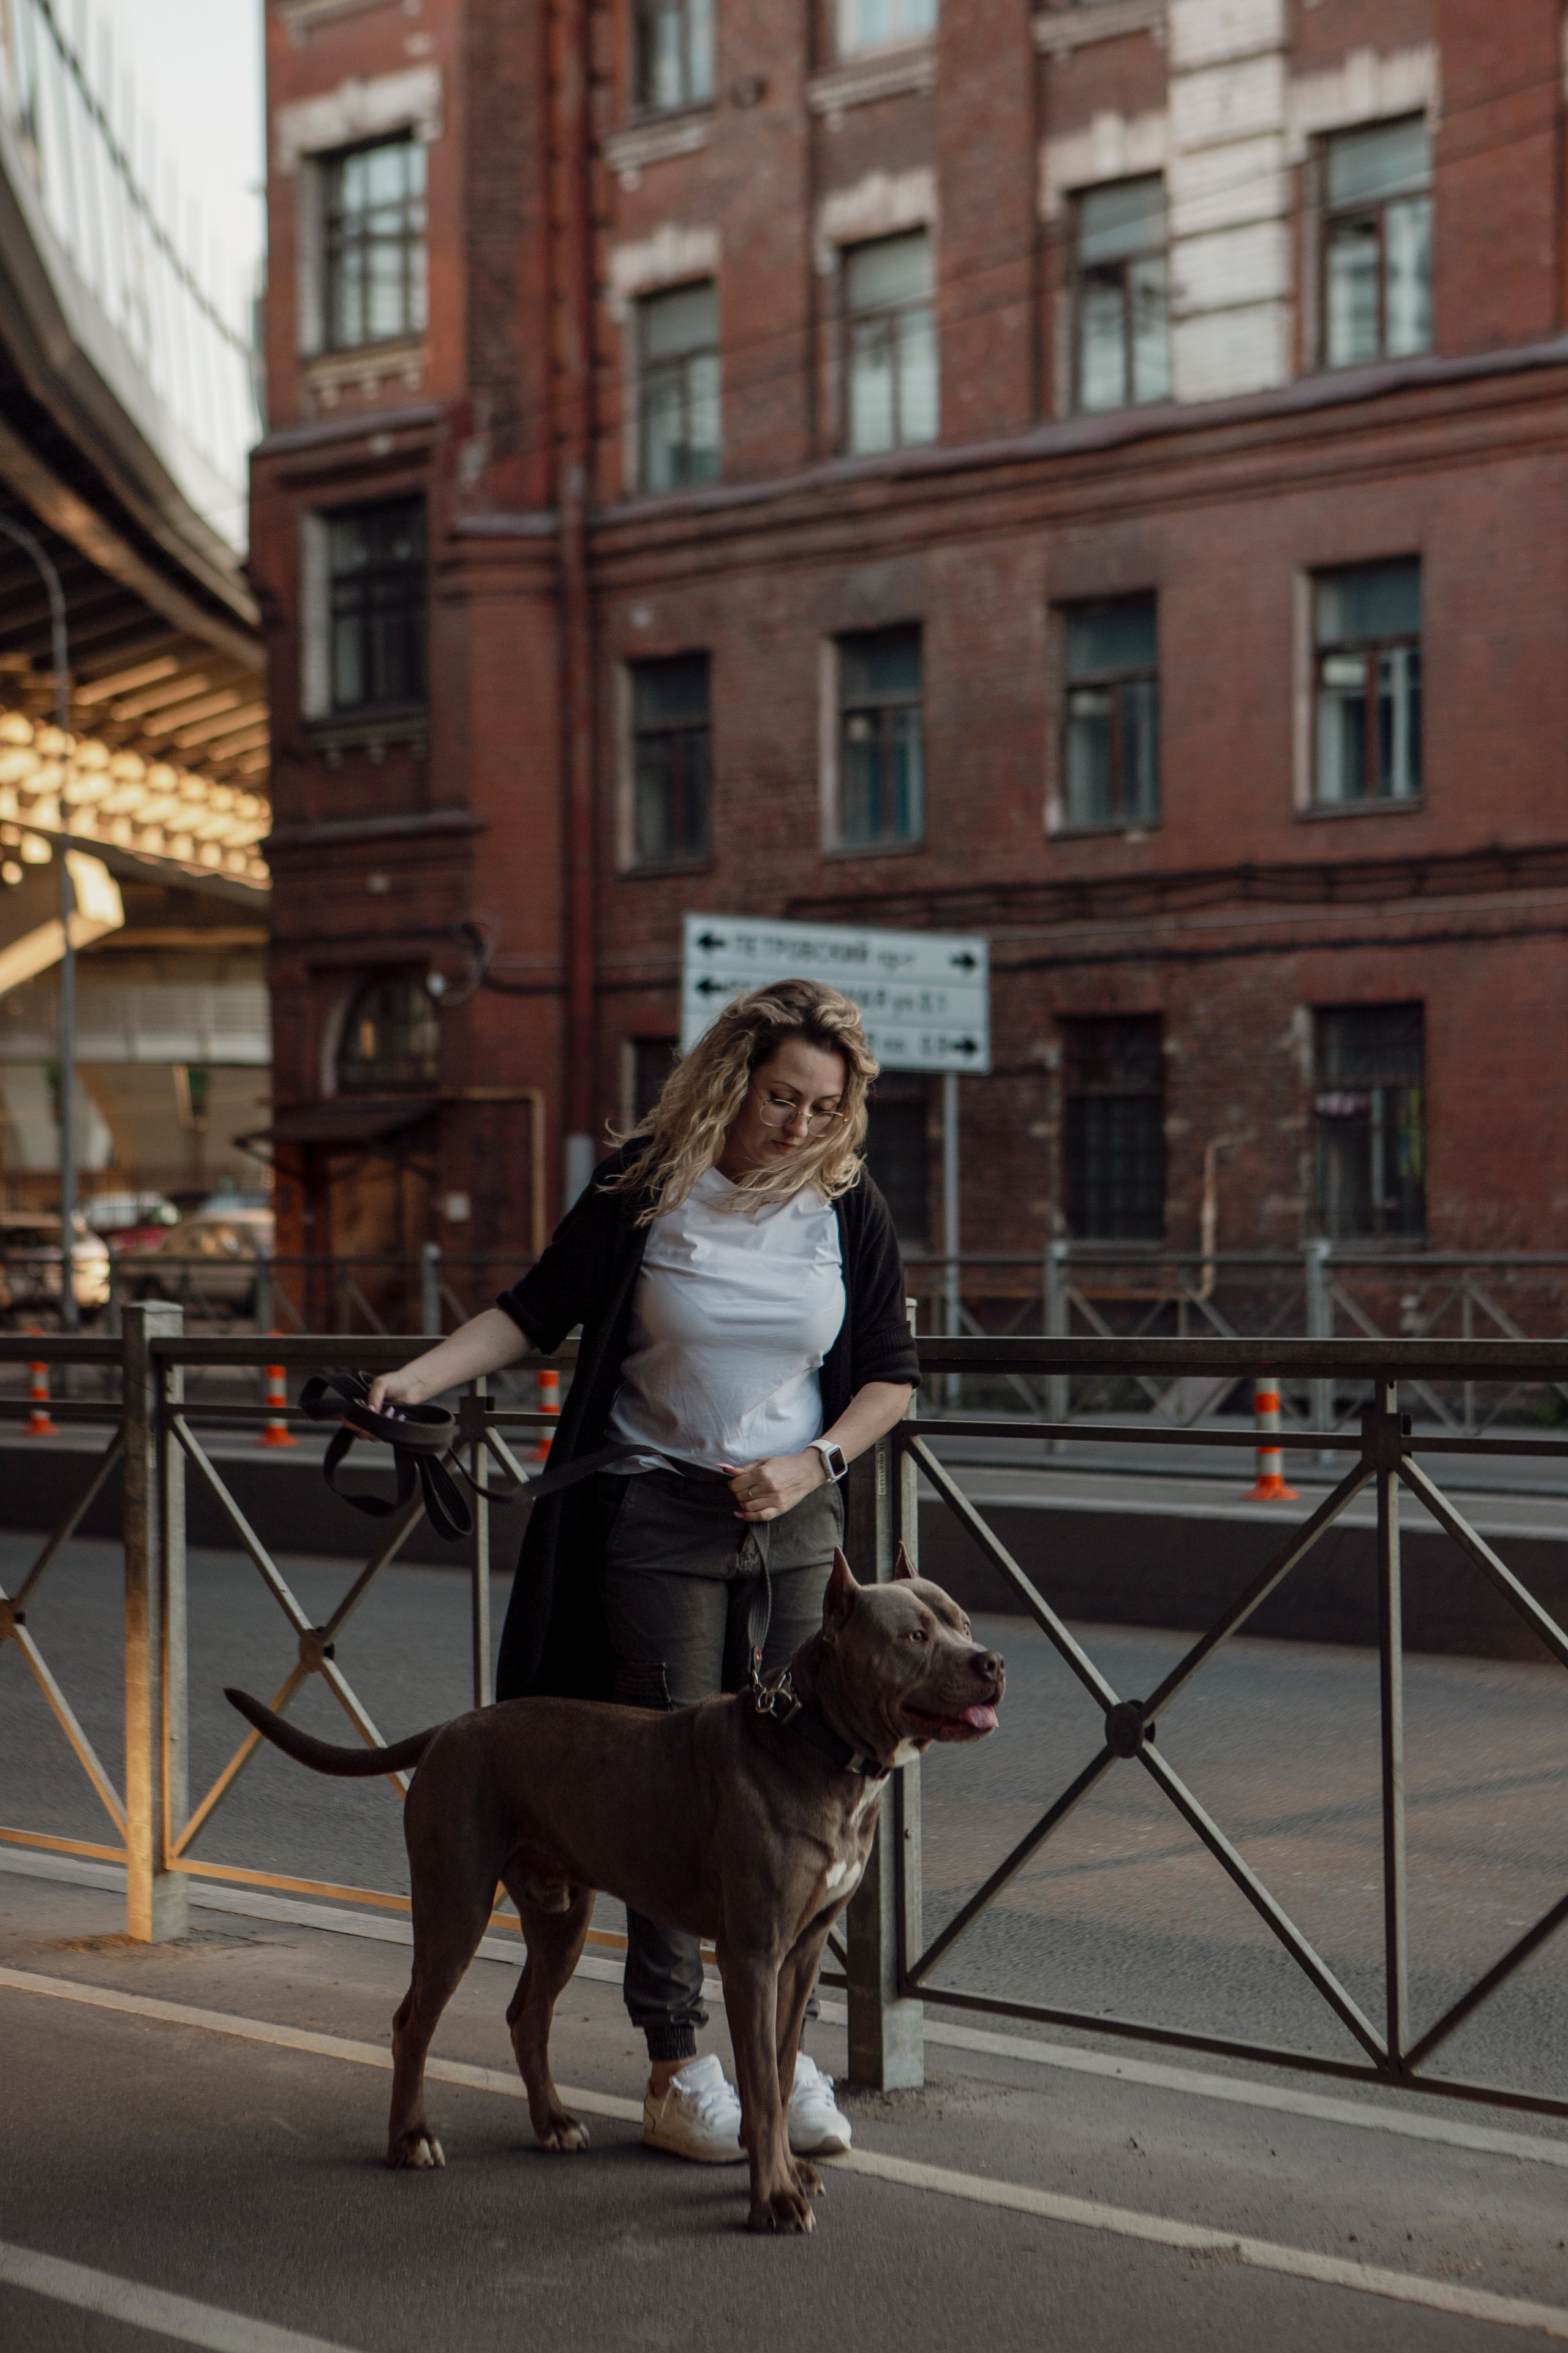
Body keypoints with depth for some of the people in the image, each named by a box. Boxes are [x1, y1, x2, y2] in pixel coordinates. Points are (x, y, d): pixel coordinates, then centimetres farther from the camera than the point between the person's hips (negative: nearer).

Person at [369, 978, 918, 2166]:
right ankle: (678, 2069, 5)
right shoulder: (646, 1190, -5)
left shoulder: (847, 1208, 0)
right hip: (656, 1520, -2)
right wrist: (421, 1377, -10)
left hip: (795, 1523, 2)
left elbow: (892, 1373, 7)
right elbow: (536, 1309, 2)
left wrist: (815, 1462, -8)